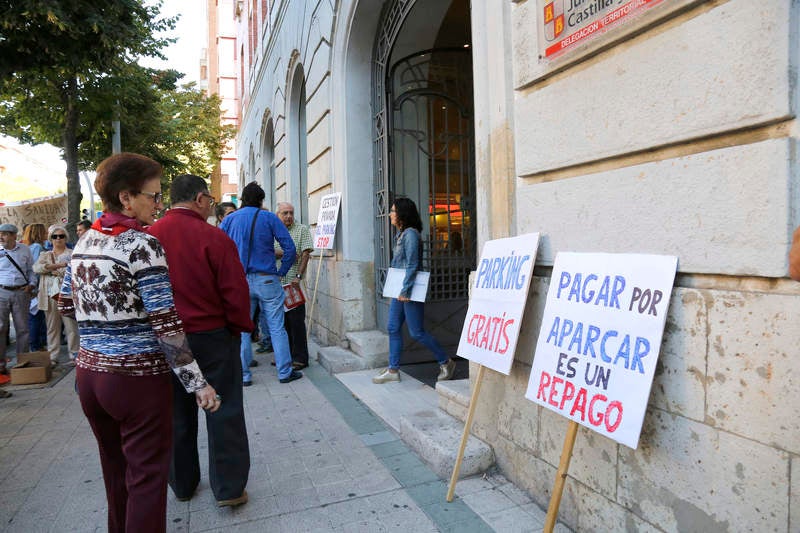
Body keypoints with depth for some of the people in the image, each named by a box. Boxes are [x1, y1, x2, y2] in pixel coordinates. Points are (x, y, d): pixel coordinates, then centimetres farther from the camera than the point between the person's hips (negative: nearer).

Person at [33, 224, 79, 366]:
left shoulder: (72, 254, 8)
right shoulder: (45, 255, 17)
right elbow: (36, 267, -3)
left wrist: (57, 272, -11)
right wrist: (57, 265, -13)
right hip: (50, 295, 3)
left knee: (71, 326, -3)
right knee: (52, 327, 7)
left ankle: (74, 355, 4)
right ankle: (52, 357, 14)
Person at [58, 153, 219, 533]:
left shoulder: (84, 242, 6)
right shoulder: (142, 244, -16)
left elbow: (66, 305, 17)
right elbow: (166, 324, -20)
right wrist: (198, 383, -16)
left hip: (90, 371, 8)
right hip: (137, 377, -8)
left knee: (115, 470, 23)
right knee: (147, 477, 6)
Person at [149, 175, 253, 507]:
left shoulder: (149, 237, -2)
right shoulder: (213, 237, -15)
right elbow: (235, 290, -16)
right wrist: (240, 327, 0)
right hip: (213, 336, -4)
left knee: (177, 414, 17)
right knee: (224, 411, 7)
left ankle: (182, 485, 33)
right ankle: (228, 488, 16)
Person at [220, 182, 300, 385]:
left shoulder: (229, 219, 6)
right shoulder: (269, 218, -1)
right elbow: (289, 247, -7)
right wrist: (281, 272, 2)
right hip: (267, 280, -2)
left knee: (242, 329, 11)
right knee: (277, 328, 5)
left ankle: (243, 374, 17)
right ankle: (285, 372, 11)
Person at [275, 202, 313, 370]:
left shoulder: (302, 229, 3)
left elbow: (305, 254, -5)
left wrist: (298, 276, -15)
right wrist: (286, 253, -12)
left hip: (294, 282, -4)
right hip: (276, 282, 4)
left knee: (296, 321, -2)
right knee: (281, 320, 11)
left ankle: (300, 358, 6)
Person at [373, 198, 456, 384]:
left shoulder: (411, 234, -15)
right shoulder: (401, 234, 14)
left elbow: (412, 265, -21)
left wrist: (405, 291, -22)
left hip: (410, 290, -9)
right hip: (400, 289, 10)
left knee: (416, 332, -2)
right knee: (393, 327, 9)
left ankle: (446, 362, 14)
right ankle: (393, 370, 18)